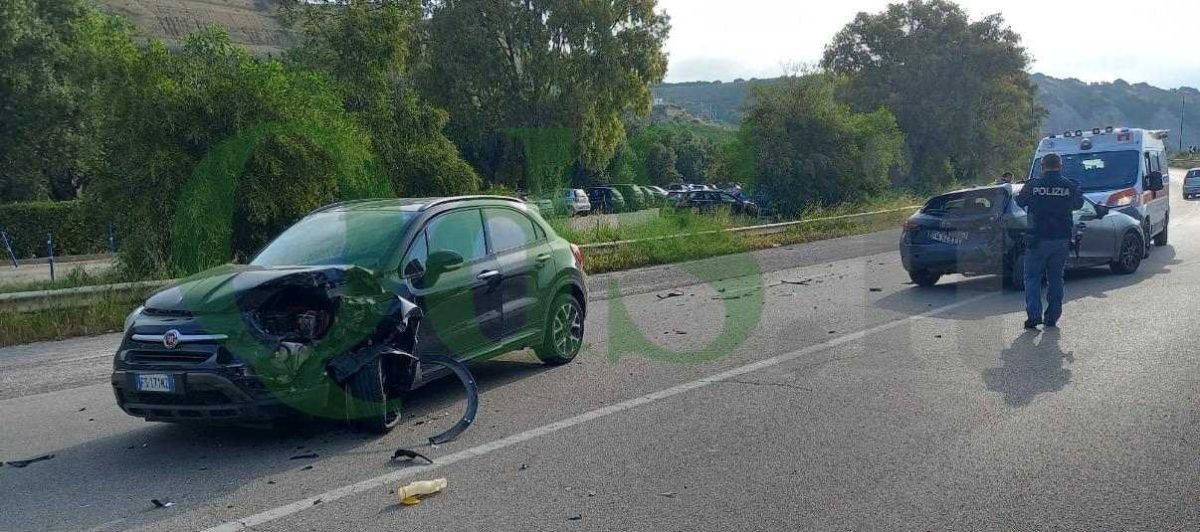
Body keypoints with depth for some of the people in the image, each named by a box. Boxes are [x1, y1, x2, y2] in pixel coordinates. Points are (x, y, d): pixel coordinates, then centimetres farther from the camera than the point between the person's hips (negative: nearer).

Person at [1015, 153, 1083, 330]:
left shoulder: (1033, 185, -7)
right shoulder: (1071, 186, -1)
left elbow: (1020, 201, 11)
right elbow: (1078, 204, 18)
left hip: (1037, 239, -2)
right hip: (1062, 240, 3)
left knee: (1032, 277, 5)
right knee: (1056, 278, 12)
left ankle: (1034, 315, -7)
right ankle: (1052, 318, 14)